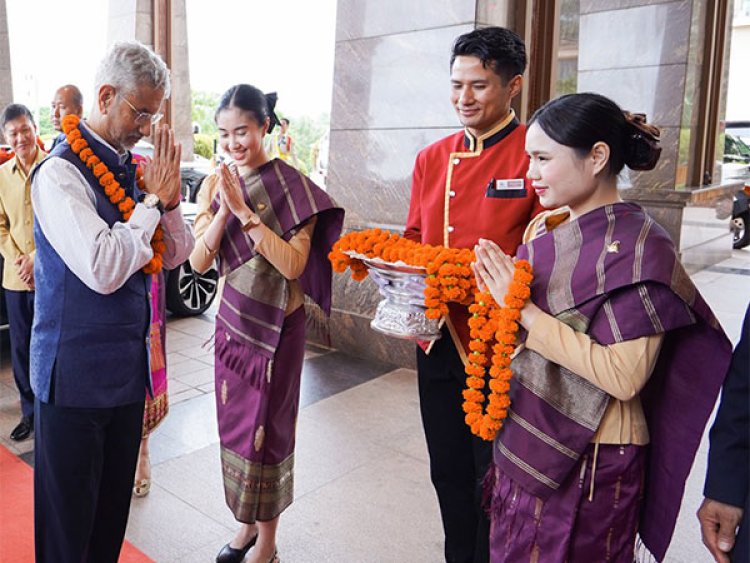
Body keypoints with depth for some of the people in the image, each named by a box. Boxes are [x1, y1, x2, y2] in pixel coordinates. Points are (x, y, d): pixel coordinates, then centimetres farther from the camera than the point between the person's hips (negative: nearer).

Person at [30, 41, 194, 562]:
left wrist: (169, 199, -9)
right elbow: (102, 269, -28)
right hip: (76, 371, -7)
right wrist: (152, 201, -17)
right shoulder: (61, 173, -16)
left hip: (128, 363, 7)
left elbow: (175, 256, 8)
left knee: (114, 506, 21)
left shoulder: (130, 167, 6)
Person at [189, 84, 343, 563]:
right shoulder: (215, 184, 3)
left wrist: (245, 211, -25)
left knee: (267, 427, 6)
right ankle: (247, 524, 38)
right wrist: (223, 209, -18)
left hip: (276, 326, -5)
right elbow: (199, 262, -4)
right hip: (232, 321, 5)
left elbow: (293, 264, -20)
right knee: (235, 423, 15)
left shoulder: (292, 186, -11)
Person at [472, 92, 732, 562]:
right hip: (523, 441, 6)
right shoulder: (543, 227, 3)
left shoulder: (639, 246, -16)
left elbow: (625, 376, -24)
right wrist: (499, 295, -9)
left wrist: (523, 310, -24)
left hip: (590, 458, -6)